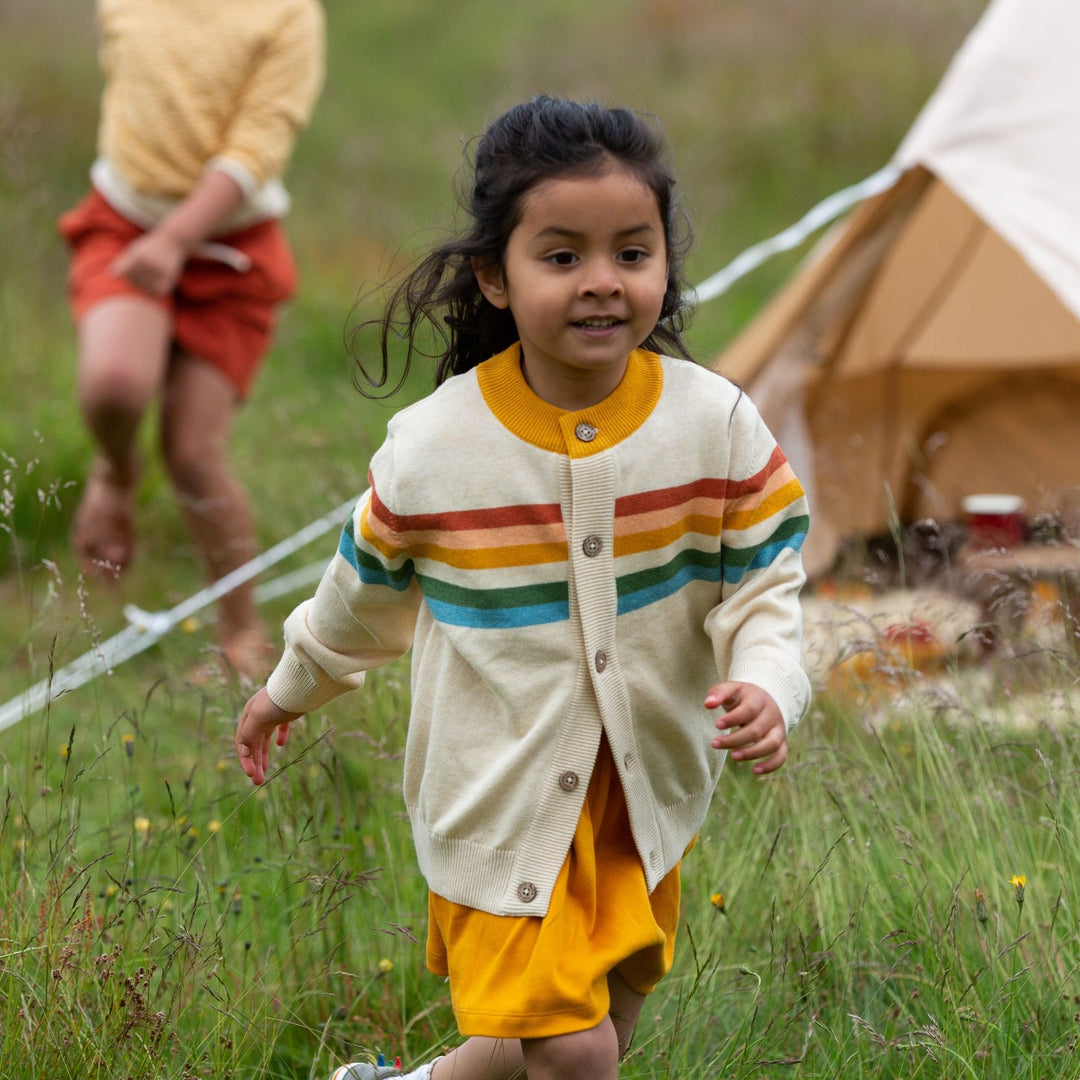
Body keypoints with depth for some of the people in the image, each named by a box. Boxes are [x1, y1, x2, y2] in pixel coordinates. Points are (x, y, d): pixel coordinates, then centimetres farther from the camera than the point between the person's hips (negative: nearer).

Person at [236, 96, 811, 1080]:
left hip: (647, 779, 4)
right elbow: (370, 585, 4)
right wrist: (295, 687, 19)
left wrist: (767, 685, -26)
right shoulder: (435, 445, -16)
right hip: (501, 786, -3)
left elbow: (763, 581, -5)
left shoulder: (714, 422, -13)